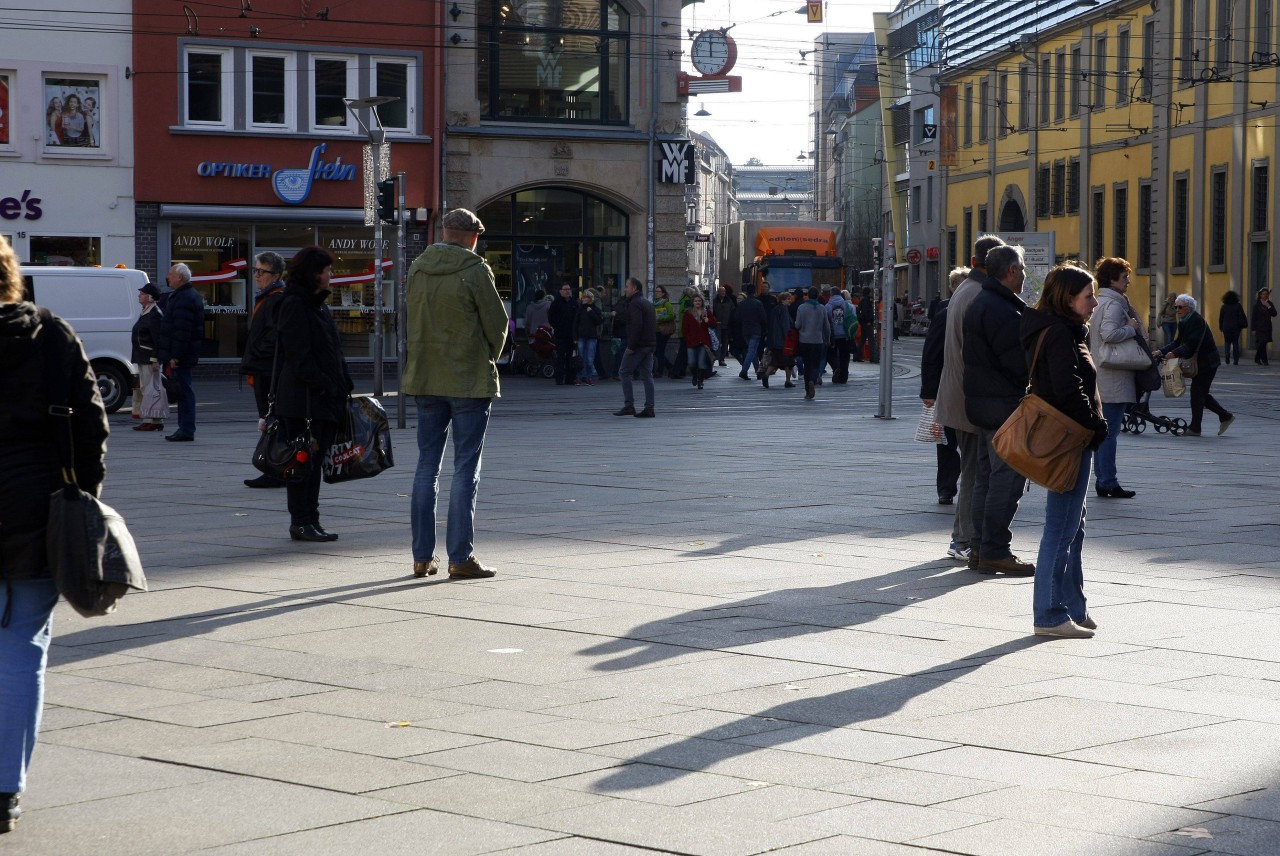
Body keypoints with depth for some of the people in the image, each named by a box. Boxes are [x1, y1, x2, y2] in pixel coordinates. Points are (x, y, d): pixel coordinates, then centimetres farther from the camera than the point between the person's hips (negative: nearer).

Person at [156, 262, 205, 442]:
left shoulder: (184, 299, -17)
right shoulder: (191, 295, 18)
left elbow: (182, 331, -23)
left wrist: (175, 356, -23)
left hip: (181, 355, -10)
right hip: (182, 354, 10)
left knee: (184, 389, -8)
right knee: (184, 391, 12)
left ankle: (186, 430, -8)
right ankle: (185, 428, 17)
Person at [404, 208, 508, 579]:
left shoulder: (417, 269, 5)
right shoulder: (475, 271, -11)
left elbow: (410, 324, 11)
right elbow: (497, 324, -6)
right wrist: (490, 359, 12)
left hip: (425, 381, 5)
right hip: (470, 381, -5)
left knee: (426, 466, 10)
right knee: (466, 470, -1)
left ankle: (423, 556, 12)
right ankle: (461, 557, -2)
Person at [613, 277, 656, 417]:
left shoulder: (635, 304, -12)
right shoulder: (648, 303, 19)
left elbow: (636, 325, -22)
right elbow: (654, 324, 21)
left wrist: (631, 346, -20)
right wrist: (652, 341, 18)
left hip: (638, 345, -9)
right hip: (649, 345, 9)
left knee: (625, 373, -1)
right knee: (647, 375, 6)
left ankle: (629, 405, -6)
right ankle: (649, 408, 3)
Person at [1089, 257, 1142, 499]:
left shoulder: (1098, 303, 16)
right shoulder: (1114, 304, -14)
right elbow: (1110, 333, -30)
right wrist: (1132, 329, -15)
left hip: (1099, 378, 10)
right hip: (1114, 379, -10)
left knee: (1103, 431, 13)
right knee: (1110, 431, -6)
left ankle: (1103, 480, 18)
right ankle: (1109, 483, -3)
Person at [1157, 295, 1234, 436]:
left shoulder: (1197, 321, -19)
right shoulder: (1183, 322, 9)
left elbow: (1192, 344, -28)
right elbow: (1179, 342, 8)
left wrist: (1175, 353, -36)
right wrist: (1162, 352, -4)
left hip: (1207, 362, -9)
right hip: (1198, 362, 9)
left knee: (1197, 392, -6)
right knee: (1201, 393, 13)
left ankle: (1194, 428, -1)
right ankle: (1225, 416, 24)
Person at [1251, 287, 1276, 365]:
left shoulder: (1269, 304, 10)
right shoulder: (1257, 304, -4)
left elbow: (1274, 314, 0)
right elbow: (1254, 317, -5)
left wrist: (1268, 306, -12)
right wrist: (1253, 329, -9)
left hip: (1267, 327, 5)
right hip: (1260, 327, -5)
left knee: (1262, 344, 9)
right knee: (1262, 343, -12)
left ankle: (1257, 359, 24)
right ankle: (1264, 361, -13)